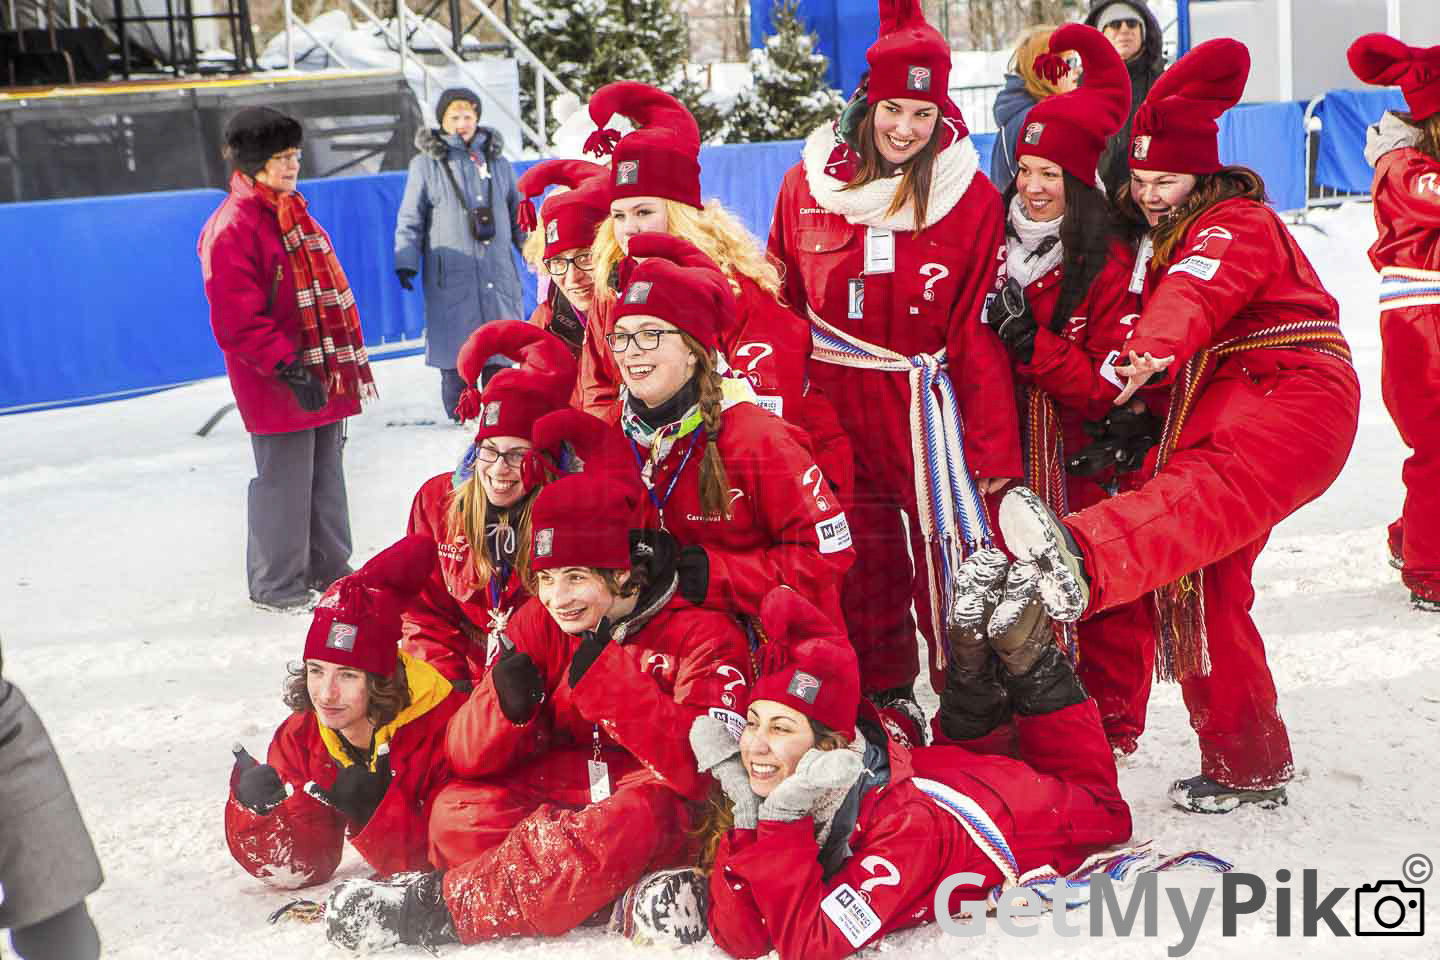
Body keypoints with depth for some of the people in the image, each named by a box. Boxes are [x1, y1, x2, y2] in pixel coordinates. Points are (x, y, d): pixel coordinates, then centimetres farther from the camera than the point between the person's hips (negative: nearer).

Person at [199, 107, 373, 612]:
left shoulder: (295, 214, 16)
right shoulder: (231, 228, -14)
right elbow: (237, 320, -19)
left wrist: (350, 358, 18)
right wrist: (289, 365, -22)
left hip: (324, 375, 9)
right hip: (278, 385, -9)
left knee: (326, 474, 16)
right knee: (283, 481, -2)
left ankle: (328, 569, 28)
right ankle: (276, 585, 11)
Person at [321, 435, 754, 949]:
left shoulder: (702, 633, -14)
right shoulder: (537, 624, -1)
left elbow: (704, 770, -27)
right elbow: (468, 757, -5)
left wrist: (609, 676, -33)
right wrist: (506, 703, -29)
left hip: (662, 805, -4)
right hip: (561, 788, 5)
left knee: (625, 825, -38)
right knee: (459, 812, -20)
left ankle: (446, 907, -21)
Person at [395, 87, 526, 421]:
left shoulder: (497, 161, 14)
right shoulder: (426, 164, 5)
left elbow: (518, 213, 21)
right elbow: (410, 219, 5)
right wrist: (405, 262, -5)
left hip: (498, 271, 3)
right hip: (451, 278, -3)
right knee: (456, 356, -3)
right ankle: (460, 419, 8)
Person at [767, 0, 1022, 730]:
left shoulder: (971, 198, -4)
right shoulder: (808, 184, 1)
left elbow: (981, 334, -3)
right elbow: (779, 306, 10)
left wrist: (995, 450, -5)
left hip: (926, 406, -2)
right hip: (830, 409, 3)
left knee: (953, 556, -6)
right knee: (862, 564, 13)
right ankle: (885, 704, 30)